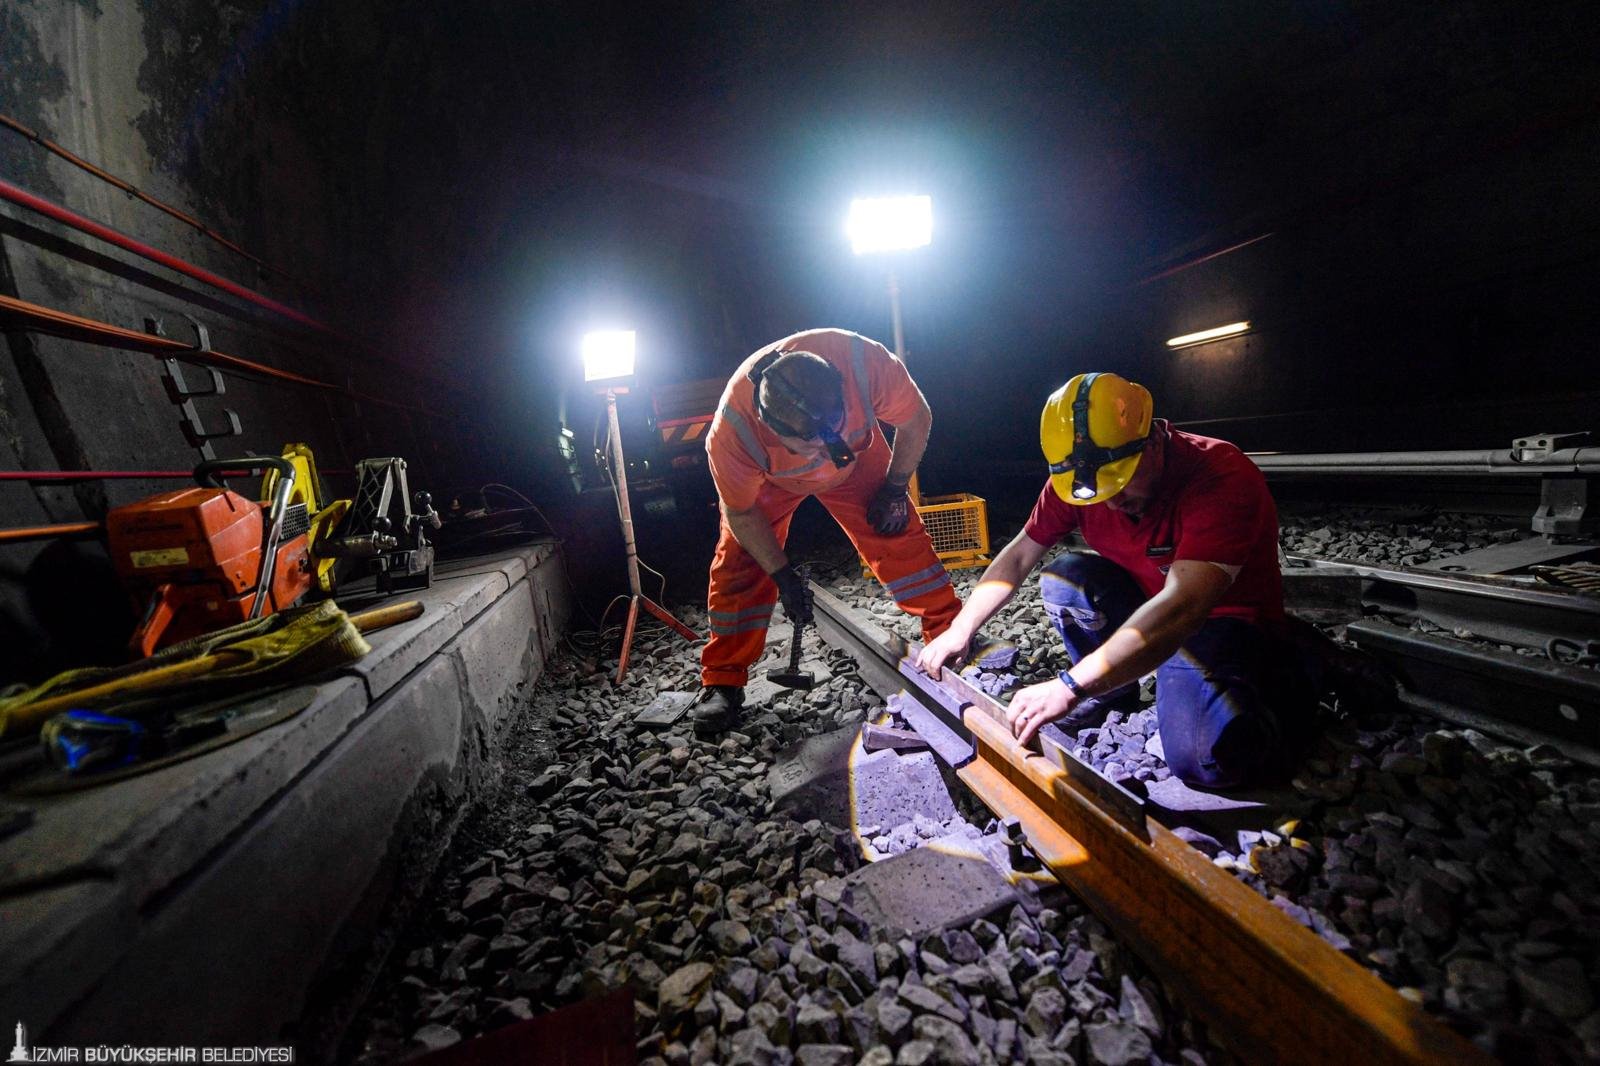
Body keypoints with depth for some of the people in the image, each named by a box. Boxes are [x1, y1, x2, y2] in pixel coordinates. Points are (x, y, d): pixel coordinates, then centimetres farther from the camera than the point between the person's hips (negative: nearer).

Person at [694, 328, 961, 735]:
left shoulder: (867, 361, -40)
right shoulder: (731, 433, -40)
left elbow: (916, 420, -17)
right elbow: (741, 513, -21)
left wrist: (894, 490, -13)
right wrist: (783, 575, -18)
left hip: (855, 457, 2)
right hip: (768, 478, -1)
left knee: (898, 536, -9)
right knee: (739, 562, -9)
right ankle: (722, 682, 3)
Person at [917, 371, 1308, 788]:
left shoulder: (1224, 477, -30)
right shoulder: (1076, 478, -14)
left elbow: (1182, 609, -41)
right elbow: (1019, 555, -6)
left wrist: (1070, 686, -47)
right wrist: (959, 630, -15)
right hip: (1147, 605, 5)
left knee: (1204, 759, -27)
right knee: (1063, 577, -22)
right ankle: (1115, 689, 2)